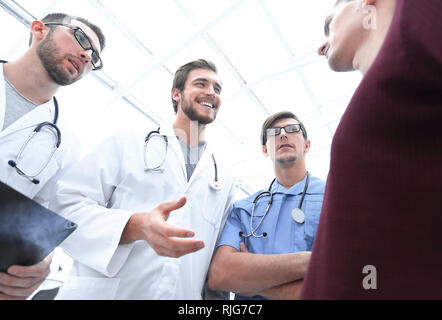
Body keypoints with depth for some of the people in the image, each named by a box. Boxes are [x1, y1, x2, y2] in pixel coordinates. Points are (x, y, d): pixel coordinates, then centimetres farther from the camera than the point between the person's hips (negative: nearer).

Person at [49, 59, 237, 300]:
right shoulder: (127, 143, 0)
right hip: (102, 291, -2)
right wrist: (135, 227, -23)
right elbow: (63, 205, -7)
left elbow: (220, 258, 13)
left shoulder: (226, 181, 9)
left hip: (187, 294, 3)